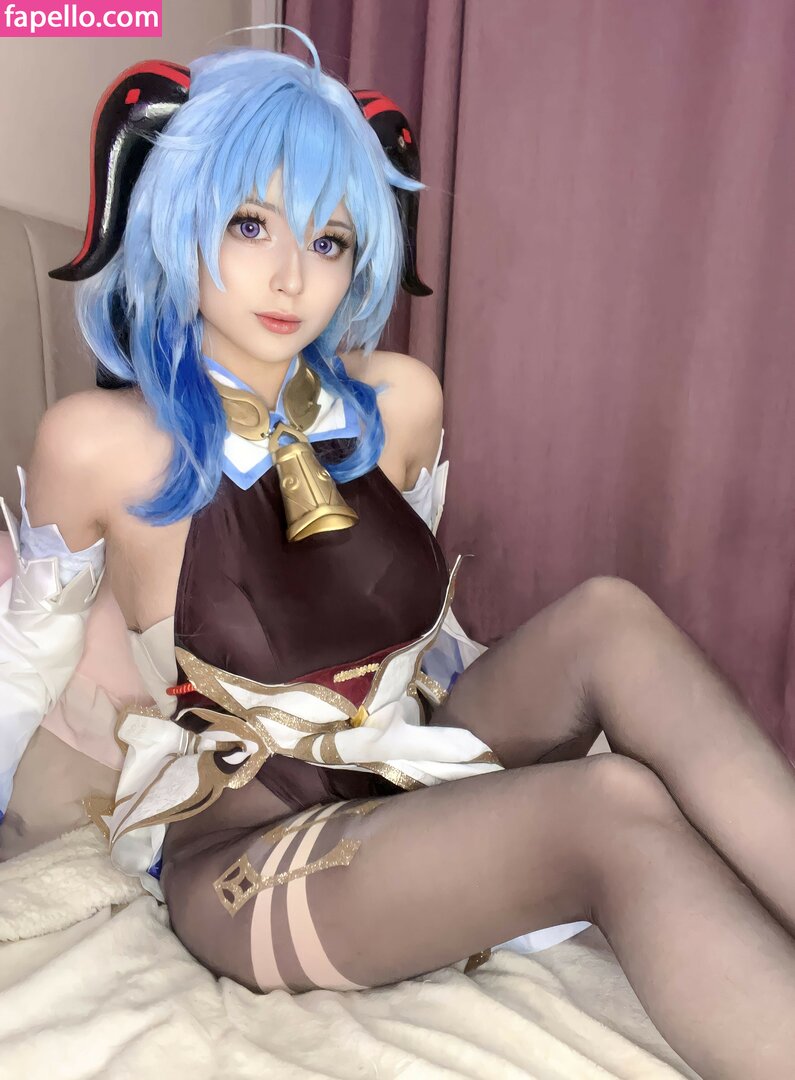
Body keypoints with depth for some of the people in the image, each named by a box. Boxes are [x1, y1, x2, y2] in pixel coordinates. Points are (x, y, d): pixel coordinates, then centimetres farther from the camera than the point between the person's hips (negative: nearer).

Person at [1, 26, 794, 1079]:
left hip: (420, 778, 4)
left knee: (609, 617, -24)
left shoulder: (400, 403, -3)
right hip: (244, 852, -4)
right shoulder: (99, 444, -14)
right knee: (619, 810, -29)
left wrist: (510, 716, 20)